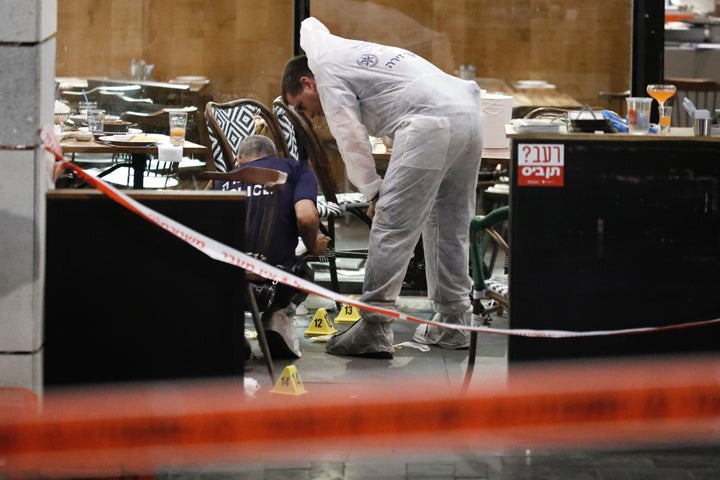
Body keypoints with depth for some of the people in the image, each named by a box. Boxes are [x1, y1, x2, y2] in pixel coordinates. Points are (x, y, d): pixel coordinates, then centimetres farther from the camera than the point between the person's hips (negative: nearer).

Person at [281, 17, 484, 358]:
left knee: (392, 225, -7)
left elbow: (351, 136, -4)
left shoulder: (326, 72, 6)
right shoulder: (347, 52, 31)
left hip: (431, 122, -10)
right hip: (468, 112, 10)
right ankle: (452, 323, 25)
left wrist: (373, 190, -1)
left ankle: (373, 330, -9)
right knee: (450, 227, 19)